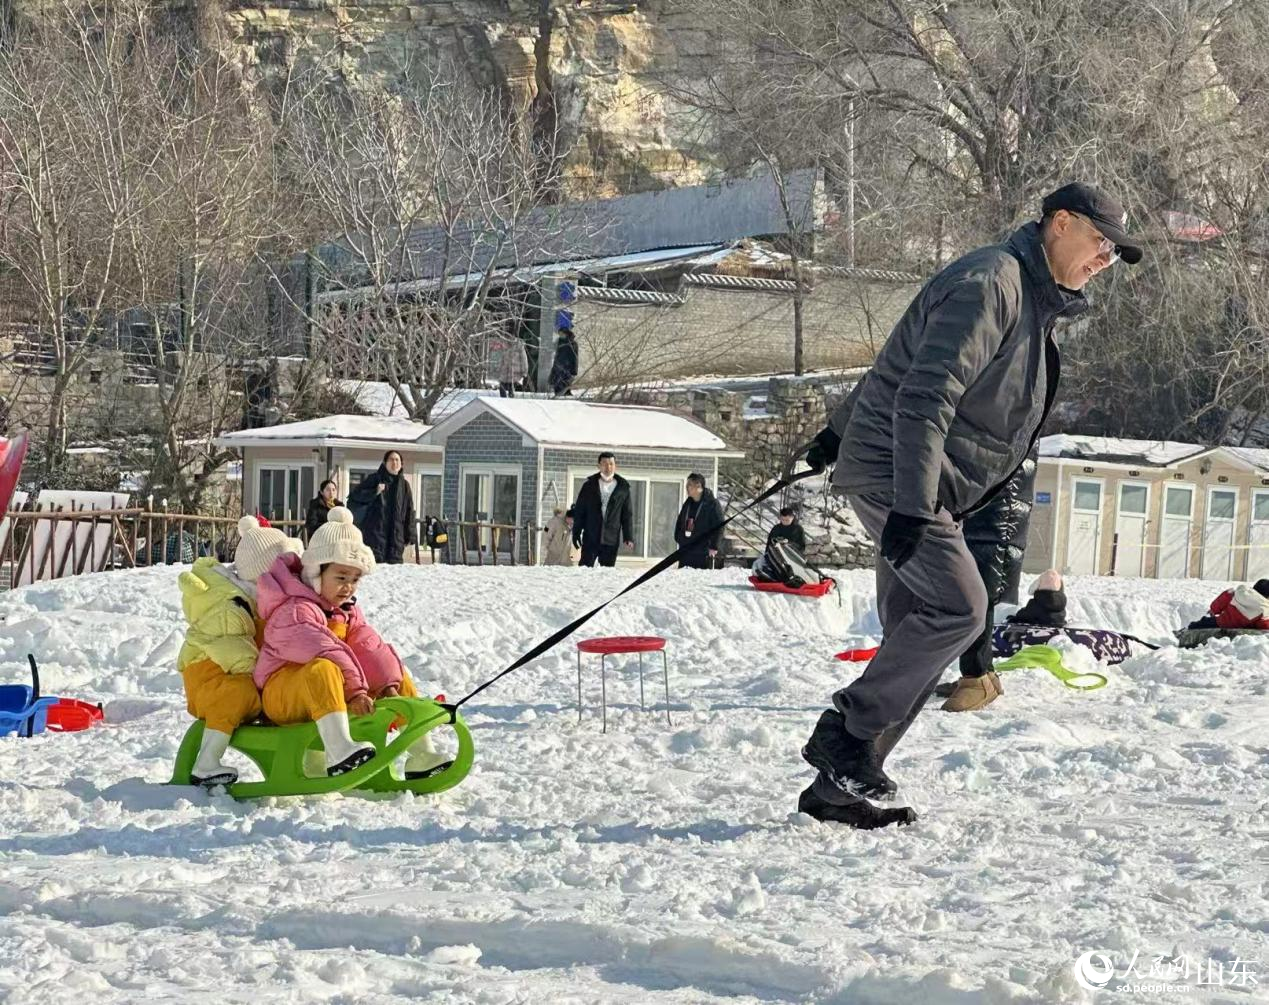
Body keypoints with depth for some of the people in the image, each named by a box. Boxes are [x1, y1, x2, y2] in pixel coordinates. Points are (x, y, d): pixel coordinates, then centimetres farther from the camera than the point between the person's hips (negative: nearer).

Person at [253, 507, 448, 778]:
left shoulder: (347, 611, 16)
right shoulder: (293, 610, -16)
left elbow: (368, 646, 2)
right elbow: (326, 652, -27)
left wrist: (388, 684, -13)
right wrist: (354, 691, -35)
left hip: (337, 691, 9)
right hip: (282, 696, -9)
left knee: (398, 678, 8)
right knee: (323, 669, -41)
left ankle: (421, 757, 3)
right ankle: (340, 752, -60)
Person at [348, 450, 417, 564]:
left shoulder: (404, 485, 13)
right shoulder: (374, 479, 4)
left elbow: (409, 513, 11)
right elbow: (353, 496, 1)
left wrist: (410, 537, 4)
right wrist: (375, 492, -14)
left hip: (396, 535, 3)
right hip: (375, 532, -3)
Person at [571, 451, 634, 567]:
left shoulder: (623, 488, 5)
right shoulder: (589, 486, 5)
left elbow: (628, 514, 7)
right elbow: (579, 511, 7)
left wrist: (629, 537, -1)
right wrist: (576, 533, 2)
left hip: (611, 540, 1)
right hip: (590, 539, 0)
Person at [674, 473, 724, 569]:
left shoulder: (712, 504, -9)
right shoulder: (688, 503, 12)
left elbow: (718, 527, -11)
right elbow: (679, 522, 23)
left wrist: (714, 546, -14)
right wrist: (678, 538, 13)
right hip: (685, 551, 7)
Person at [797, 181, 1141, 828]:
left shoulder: (1032, 297, 18)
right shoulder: (990, 283, -15)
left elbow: (899, 363, 25)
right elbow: (924, 397, -24)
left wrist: (840, 430, 30)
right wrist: (912, 507, -30)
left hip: (926, 488, 10)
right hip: (895, 474, -10)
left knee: (916, 638, 3)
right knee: (958, 607, -20)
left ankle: (839, 786, 4)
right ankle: (846, 733, -11)